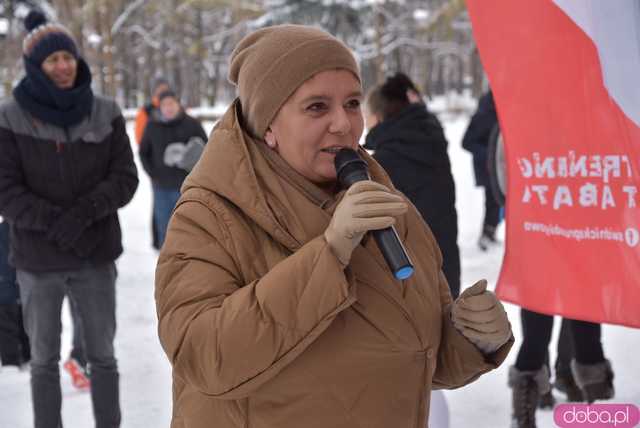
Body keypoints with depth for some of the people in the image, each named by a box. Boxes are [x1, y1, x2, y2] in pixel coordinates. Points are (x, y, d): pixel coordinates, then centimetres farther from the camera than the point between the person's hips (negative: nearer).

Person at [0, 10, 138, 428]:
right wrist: (55, 222, -22)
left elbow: (125, 178, -3)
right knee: (45, 360, 10)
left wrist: (85, 212, -20)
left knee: (103, 355, 13)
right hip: (37, 260, -1)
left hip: (96, 257, 2)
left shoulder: (106, 113, 0)